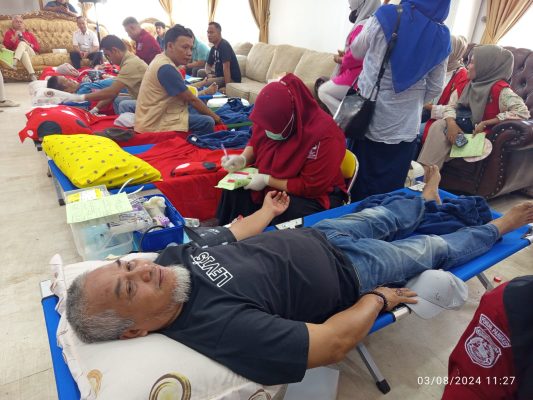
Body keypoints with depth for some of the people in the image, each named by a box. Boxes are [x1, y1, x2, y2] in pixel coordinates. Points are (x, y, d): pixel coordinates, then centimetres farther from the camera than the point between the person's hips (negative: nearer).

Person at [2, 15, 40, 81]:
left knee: (22, 43, -29)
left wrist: (29, 45, -3)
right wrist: (15, 38, -5)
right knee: (24, 53, -37)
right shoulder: (9, 32, 20)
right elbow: (6, 46, 4)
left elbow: (38, 47, 15)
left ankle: (14, 62, -50)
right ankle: (32, 75, -59)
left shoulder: (28, 33, 25)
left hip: (30, 53, 1)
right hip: (16, 53, -1)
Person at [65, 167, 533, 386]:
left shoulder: (175, 255, -15)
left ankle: (426, 198, 61)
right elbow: (334, 343, -33)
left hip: (313, 235, 6)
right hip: (348, 270, -5)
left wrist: (267, 212, 20)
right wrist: (379, 298, -17)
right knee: (434, 249, 15)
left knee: (381, 216, 25)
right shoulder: (219, 326, -39)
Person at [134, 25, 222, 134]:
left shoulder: (162, 59, 9)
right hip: (155, 122, -11)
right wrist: (214, 116, -5)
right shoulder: (166, 68, -21)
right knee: (208, 123, -22)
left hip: (158, 113, 11)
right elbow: (192, 99, -15)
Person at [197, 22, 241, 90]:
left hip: (232, 78, -9)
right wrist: (209, 74, -6)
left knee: (207, 82, -29)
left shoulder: (224, 45, -19)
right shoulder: (213, 48, 10)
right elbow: (208, 65, 18)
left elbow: (226, 67, -28)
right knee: (200, 72, 14)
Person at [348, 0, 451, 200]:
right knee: (388, 192, 11)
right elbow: (435, 88, 5)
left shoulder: (386, 17, -11)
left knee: (358, 185, 13)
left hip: (369, 117, -1)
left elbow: (357, 51, 5)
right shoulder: (441, 38, -3)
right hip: (405, 128, 2)